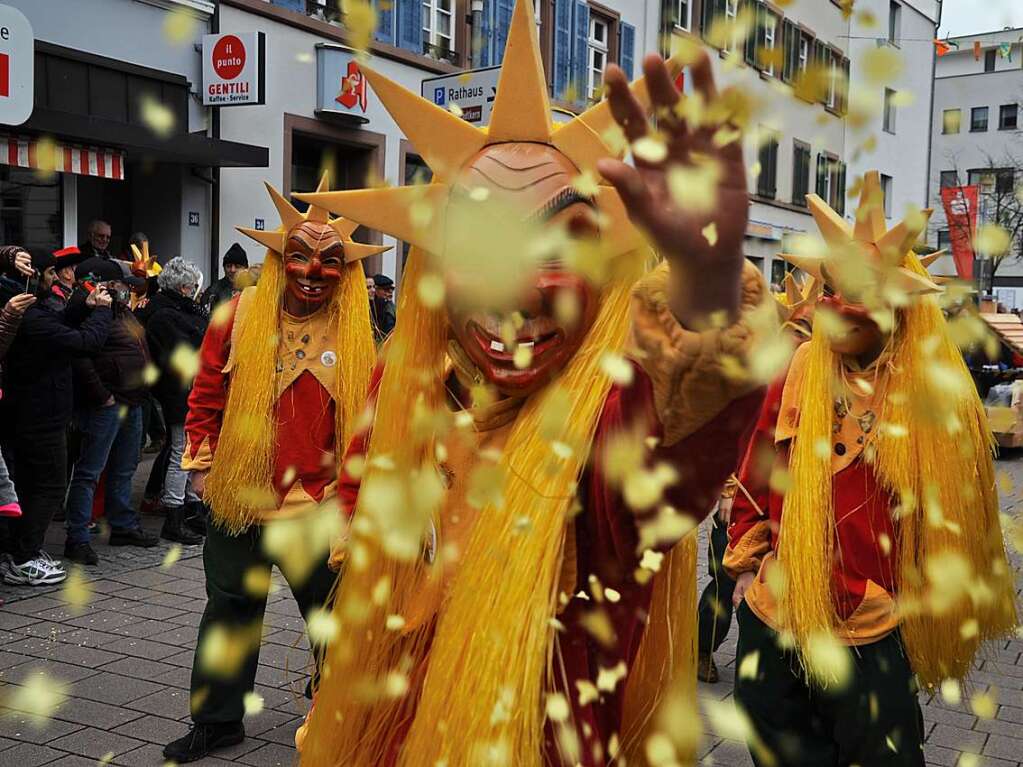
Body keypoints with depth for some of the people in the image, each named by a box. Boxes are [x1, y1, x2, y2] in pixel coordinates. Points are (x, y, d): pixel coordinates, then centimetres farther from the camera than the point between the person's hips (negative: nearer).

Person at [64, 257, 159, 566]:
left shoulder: (124, 313, 17)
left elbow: (141, 352, 27)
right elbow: (81, 358, -24)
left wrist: (140, 391, 18)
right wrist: (102, 396, -21)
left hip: (132, 403, 10)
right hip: (106, 405, -10)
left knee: (124, 468, 18)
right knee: (89, 471, -6)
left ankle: (123, 526, 30)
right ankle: (77, 538, -3)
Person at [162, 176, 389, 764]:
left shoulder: (358, 336, -3)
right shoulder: (240, 317, -1)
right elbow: (207, 396, 5)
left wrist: (351, 489, -3)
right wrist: (203, 466, 2)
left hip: (320, 512, -1)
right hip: (238, 502, 2)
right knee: (230, 611, 15)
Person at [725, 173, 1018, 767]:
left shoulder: (937, 396, -8)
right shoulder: (798, 376, -3)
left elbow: (955, 511, -2)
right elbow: (756, 478, 7)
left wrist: (918, 605, 0)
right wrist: (748, 562, 5)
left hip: (872, 638, -2)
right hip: (770, 624, 3)